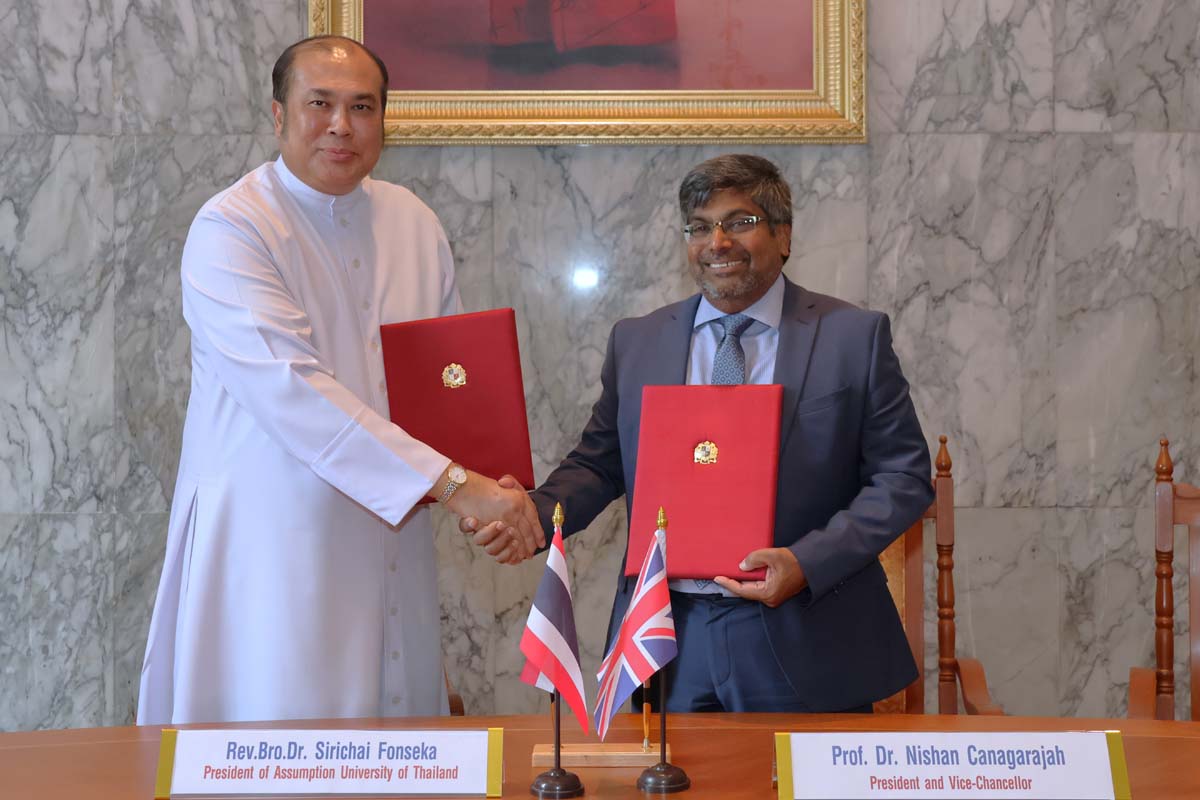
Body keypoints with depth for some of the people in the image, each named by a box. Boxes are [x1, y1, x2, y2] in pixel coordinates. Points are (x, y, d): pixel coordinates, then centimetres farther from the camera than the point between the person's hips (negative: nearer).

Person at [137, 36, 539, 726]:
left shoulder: (414, 223, 10)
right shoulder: (231, 229, -10)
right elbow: (293, 392, -21)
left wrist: (496, 488, -4)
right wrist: (453, 482, -24)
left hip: (392, 535, 6)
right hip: (272, 548, -5)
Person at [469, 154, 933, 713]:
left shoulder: (855, 336, 0)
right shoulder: (635, 342, 9)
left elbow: (904, 476, -3)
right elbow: (599, 466, 13)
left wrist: (807, 562, -16)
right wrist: (531, 515, -8)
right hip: (671, 645, 2)